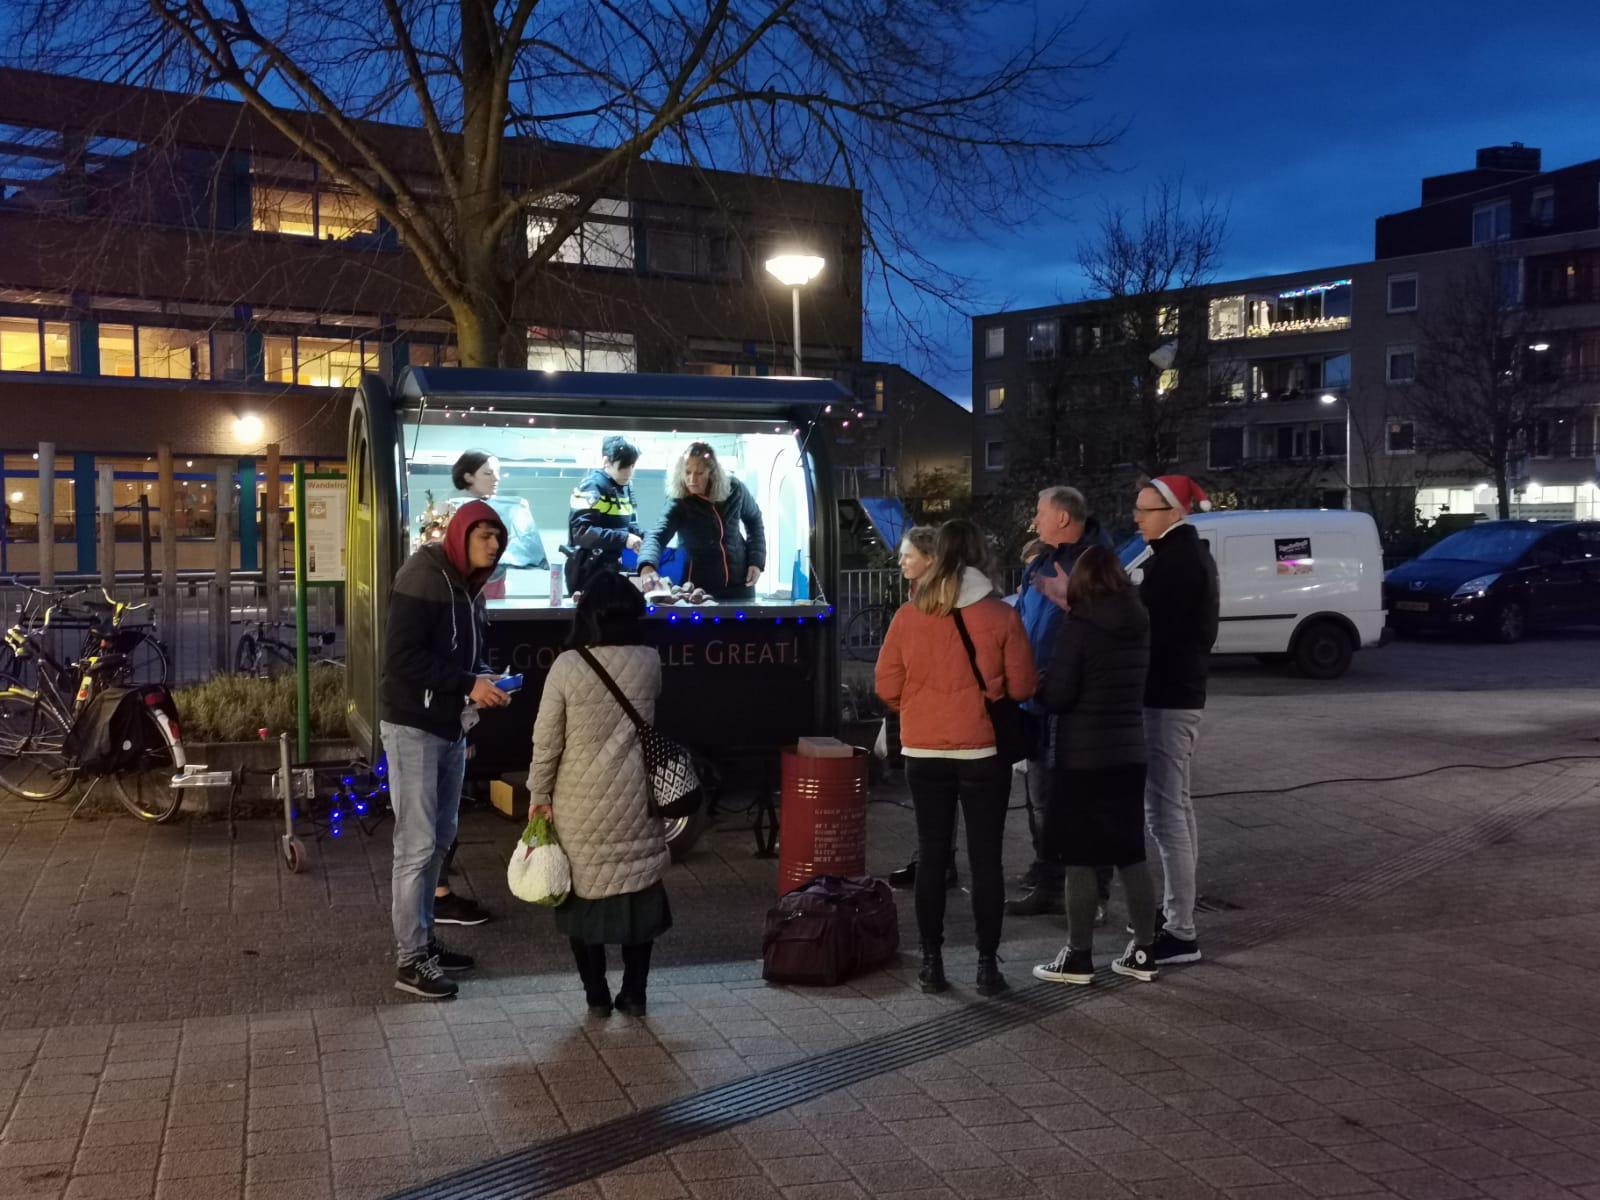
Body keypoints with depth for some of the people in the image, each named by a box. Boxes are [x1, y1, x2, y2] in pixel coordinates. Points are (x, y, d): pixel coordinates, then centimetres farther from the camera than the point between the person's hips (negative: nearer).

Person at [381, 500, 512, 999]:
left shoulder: (469, 586, 11)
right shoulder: (423, 577, -15)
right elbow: (402, 658, -22)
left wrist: (485, 681, -2)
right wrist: (468, 685, -23)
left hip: (451, 726, 9)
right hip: (413, 727, -9)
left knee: (440, 840, 14)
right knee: (417, 844, -5)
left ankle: (423, 941, 25)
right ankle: (409, 960, 4)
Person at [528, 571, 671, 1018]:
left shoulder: (567, 666, -12)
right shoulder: (650, 662, -5)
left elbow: (546, 739, -9)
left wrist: (539, 794, 3)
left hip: (581, 803, -2)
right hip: (635, 800, 2)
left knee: (583, 893, 11)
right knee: (638, 889, 13)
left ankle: (597, 995, 17)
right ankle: (634, 994, 17)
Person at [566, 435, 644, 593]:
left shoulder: (626, 487, 12)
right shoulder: (592, 487, -14)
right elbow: (580, 530, -24)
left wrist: (643, 539, -3)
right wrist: (623, 539, -27)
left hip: (616, 570, 8)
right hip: (588, 572, -8)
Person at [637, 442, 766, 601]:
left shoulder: (734, 489, -7)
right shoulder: (678, 502, -17)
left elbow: (754, 520, 11)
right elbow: (657, 535, -32)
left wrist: (756, 560, 1)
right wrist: (647, 567, -52)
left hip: (738, 583, 3)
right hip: (699, 586, -3)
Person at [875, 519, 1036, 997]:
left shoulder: (908, 617, -4)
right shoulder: (1001, 616, -8)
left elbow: (887, 687, 0)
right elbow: (1022, 686, -5)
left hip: (924, 752, 2)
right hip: (983, 752, -1)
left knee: (931, 856, 11)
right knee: (985, 859, 7)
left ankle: (931, 962, 16)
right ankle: (987, 966, 11)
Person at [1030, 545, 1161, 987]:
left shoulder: (1079, 624, -14)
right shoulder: (1138, 623, 6)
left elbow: (1057, 695, -16)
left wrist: (1034, 686, 6)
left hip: (1083, 756, -6)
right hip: (1128, 753, 6)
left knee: (1080, 859, 2)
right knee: (1131, 855, 13)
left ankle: (1078, 957, 8)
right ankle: (1143, 952, 18)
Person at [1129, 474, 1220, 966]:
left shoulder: (1175, 561, -17)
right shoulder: (1185, 554, 15)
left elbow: (1149, 628, -24)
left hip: (1167, 697, -11)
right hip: (1178, 692, 11)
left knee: (1164, 809, -9)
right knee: (1175, 804, 17)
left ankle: (1181, 933, -6)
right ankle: (1176, 912, 28)